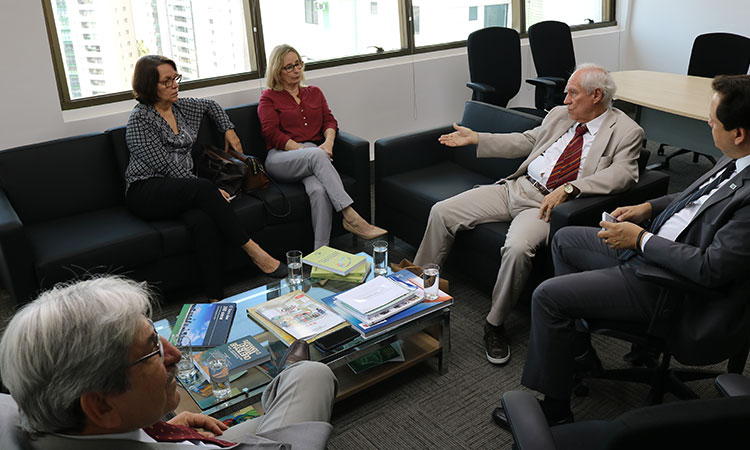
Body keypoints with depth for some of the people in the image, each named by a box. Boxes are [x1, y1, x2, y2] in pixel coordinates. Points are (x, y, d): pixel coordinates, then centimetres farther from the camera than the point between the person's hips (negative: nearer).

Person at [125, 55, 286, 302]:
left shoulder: (181, 106, 14)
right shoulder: (140, 119, -7)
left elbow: (210, 105, 37)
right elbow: (167, 167, -14)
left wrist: (228, 130, 23)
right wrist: (211, 191, -16)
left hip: (182, 192, 5)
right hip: (146, 192, -5)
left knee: (203, 221, -31)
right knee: (203, 189, -35)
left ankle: (216, 298, -37)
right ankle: (253, 251, -30)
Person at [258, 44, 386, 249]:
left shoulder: (315, 93, 26)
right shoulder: (269, 98, 13)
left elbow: (329, 121, 13)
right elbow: (273, 134, 0)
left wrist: (328, 142, -10)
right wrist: (303, 149, -14)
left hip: (313, 156, 3)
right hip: (281, 158, -3)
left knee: (319, 190, -34)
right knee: (316, 155, -38)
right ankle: (350, 216, -43)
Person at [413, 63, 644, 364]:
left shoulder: (626, 132, -1)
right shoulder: (559, 114, 17)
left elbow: (623, 174, -17)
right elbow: (525, 141, 27)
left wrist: (568, 188, -29)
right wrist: (475, 138, 23)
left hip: (548, 203, -6)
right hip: (516, 187, 6)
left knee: (517, 247, -36)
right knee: (442, 213, -7)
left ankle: (495, 325, -13)